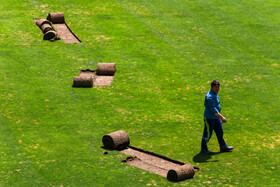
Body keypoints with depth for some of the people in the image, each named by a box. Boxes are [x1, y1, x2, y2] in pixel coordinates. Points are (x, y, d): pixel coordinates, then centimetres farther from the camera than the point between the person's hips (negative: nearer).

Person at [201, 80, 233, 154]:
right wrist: (221, 117, -28)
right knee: (208, 134, 3)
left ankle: (223, 147, 29)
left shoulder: (215, 93, 6)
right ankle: (203, 149, 17)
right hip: (209, 118, -10)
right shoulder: (210, 97, -27)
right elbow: (213, 109, -29)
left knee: (220, 132, 17)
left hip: (216, 117, 10)